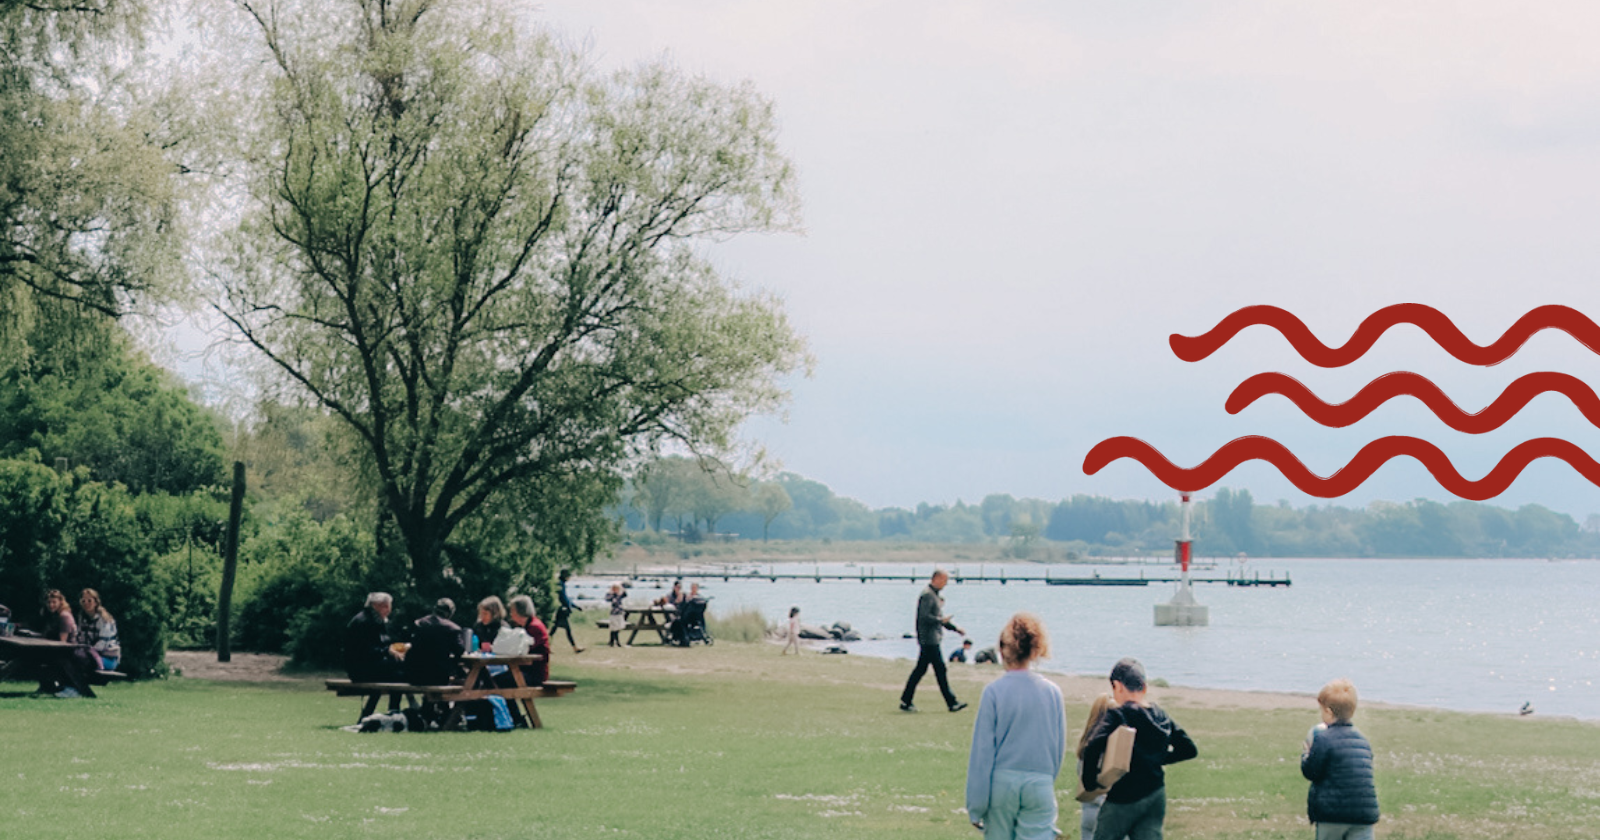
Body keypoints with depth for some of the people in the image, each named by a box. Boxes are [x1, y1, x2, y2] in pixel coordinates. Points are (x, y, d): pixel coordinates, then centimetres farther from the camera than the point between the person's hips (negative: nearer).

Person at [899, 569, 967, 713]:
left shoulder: (934, 595, 18)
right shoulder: (927, 595, -14)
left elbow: (938, 617, 26)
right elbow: (924, 617, -23)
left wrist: (955, 628, 21)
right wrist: (941, 620, -18)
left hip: (932, 640, 10)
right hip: (929, 640, -10)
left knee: (920, 670, 10)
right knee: (940, 670, -6)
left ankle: (905, 702, 12)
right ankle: (951, 703, -2)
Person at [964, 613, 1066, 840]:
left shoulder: (994, 691, -8)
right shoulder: (1052, 692, 1)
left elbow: (982, 751, -6)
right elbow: (1059, 747, 10)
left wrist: (975, 806, -1)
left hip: (1001, 784, -1)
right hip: (1040, 786, 1)